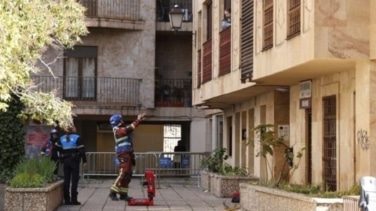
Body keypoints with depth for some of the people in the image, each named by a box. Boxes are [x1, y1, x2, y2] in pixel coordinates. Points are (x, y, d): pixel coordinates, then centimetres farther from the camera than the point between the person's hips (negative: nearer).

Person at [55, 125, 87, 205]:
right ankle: (73, 200, -4)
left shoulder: (61, 138, 10)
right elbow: (81, 150, -9)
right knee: (74, 180, -2)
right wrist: (84, 161, -6)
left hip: (65, 161, 4)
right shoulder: (77, 138, -4)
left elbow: (57, 148, 6)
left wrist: (63, 156, 13)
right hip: (74, 161, -4)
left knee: (66, 180, 7)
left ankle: (67, 199, 8)